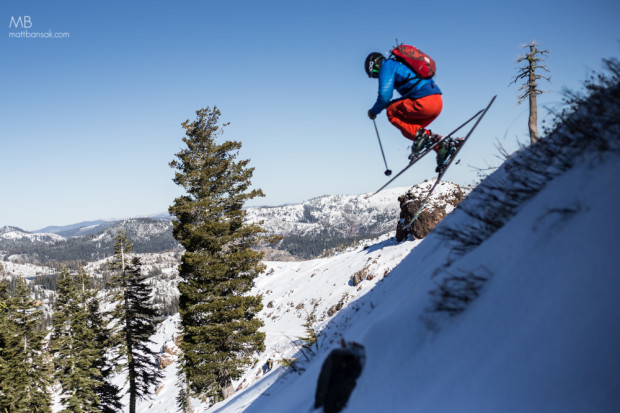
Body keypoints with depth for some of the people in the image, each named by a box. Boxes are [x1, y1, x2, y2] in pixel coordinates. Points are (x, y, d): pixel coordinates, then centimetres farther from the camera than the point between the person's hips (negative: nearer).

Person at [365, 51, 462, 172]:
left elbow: (384, 96, -8)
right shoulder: (399, 64, 30)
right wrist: (392, 103, 33)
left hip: (424, 102, -9)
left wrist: (374, 111, 9)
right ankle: (442, 146, 5)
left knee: (392, 113, 6)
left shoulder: (386, 66, 2)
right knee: (407, 129, 19)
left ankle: (420, 135, -10)